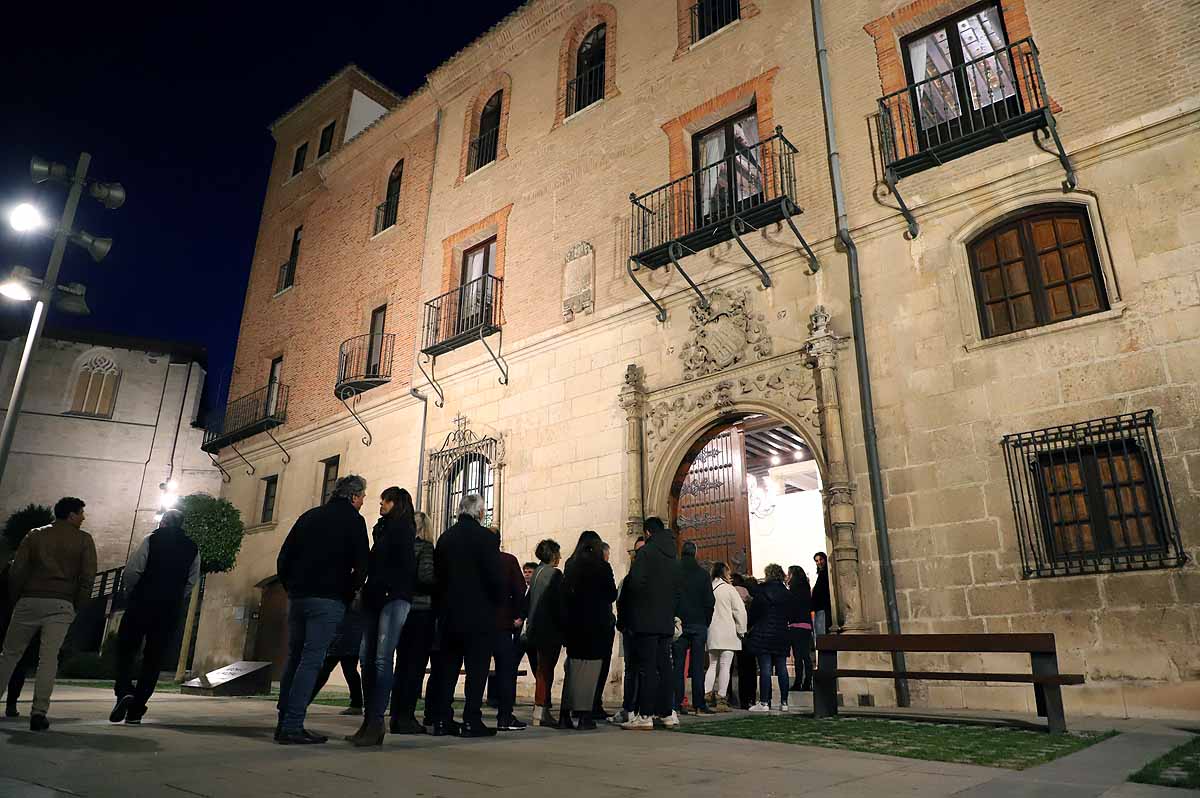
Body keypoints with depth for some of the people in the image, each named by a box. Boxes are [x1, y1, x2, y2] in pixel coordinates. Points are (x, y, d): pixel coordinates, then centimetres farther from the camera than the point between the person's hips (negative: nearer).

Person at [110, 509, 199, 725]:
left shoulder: (152, 539, 0)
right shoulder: (193, 549, 8)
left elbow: (131, 571, -7)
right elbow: (192, 582, 4)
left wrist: (131, 593, 9)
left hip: (141, 603, -3)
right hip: (170, 610, 3)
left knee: (125, 650, 9)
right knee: (153, 659, 8)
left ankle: (125, 691, -13)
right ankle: (136, 710, 9)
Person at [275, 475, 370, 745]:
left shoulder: (309, 516, 15)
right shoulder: (353, 520, -2)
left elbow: (283, 558, 14)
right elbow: (362, 564, -8)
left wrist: (291, 587, 19)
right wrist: (349, 590, 7)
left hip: (297, 597, 6)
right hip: (329, 599, -6)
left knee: (294, 658, 12)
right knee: (311, 661, -5)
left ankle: (284, 723, 15)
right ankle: (292, 727, -8)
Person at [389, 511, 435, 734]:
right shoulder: (425, 547, -8)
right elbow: (426, 576, -19)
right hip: (421, 609, -6)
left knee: (402, 663, 13)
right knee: (417, 665, 0)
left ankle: (396, 717, 16)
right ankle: (406, 717, 0)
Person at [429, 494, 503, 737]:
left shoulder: (445, 538, 7)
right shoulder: (485, 537, -10)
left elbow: (437, 574, 10)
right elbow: (495, 577, -13)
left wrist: (444, 605, 17)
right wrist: (497, 600, 4)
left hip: (448, 614, 6)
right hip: (479, 614, -6)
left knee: (447, 668, 12)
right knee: (477, 669, 1)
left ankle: (442, 720, 13)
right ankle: (471, 721, 1)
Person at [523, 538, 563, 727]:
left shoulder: (537, 572, 12)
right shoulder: (554, 573, -11)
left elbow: (530, 601, 14)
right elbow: (559, 603, -14)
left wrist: (530, 625, 18)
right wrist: (563, 627, -9)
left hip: (536, 627, 8)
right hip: (550, 629, -8)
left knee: (543, 669, 12)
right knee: (546, 669, -6)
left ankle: (542, 711, 16)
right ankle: (540, 713, -5)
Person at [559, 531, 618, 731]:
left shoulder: (570, 566, 4)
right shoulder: (602, 567, -8)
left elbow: (564, 594, 7)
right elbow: (612, 595, -3)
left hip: (573, 623, 4)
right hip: (596, 623, -4)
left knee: (573, 667, 12)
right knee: (590, 667, 1)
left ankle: (565, 714, 13)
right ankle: (584, 715, 1)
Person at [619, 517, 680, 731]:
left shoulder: (646, 552, -9)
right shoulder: (673, 557, 13)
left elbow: (636, 582, -18)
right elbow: (678, 590, 15)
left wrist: (627, 604, -1)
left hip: (647, 620, -7)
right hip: (666, 622, 7)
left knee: (646, 667, -6)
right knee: (664, 666, 11)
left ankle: (645, 715, -5)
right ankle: (666, 713, 14)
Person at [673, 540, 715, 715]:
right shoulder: (704, 574, 0)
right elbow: (709, 602, 0)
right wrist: (706, 622, 10)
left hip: (678, 625, 0)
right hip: (699, 625, 0)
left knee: (678, 666, 3)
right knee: (697, 666, 3)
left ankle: (677, 704, 1)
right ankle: (699, 705, 2)